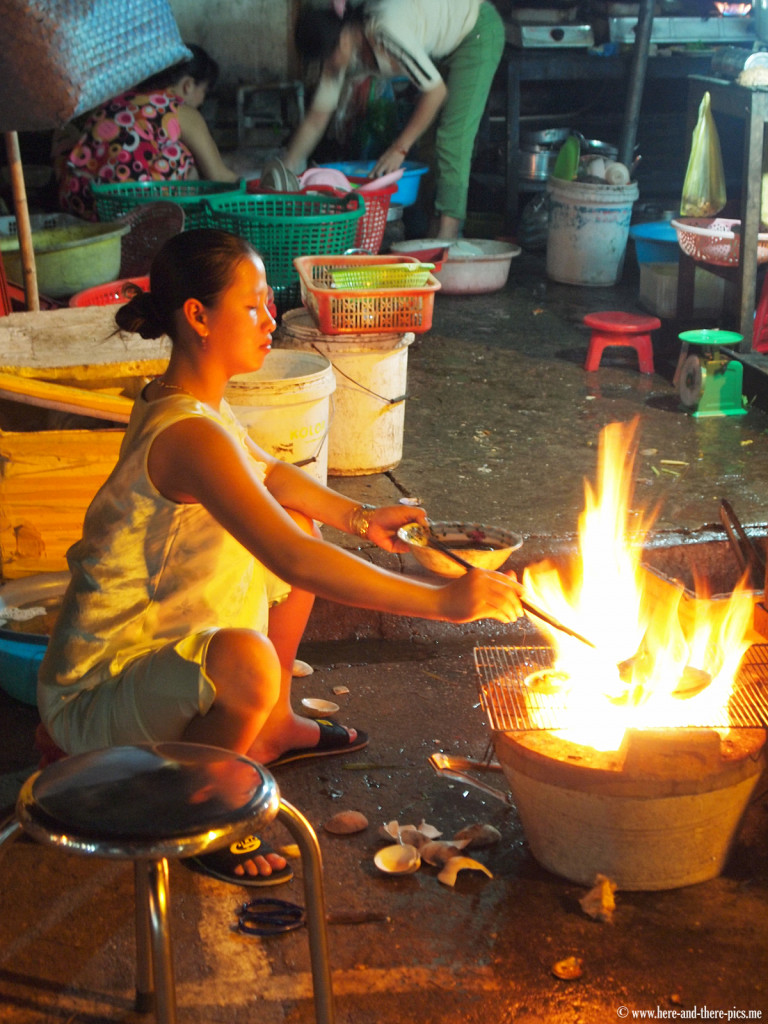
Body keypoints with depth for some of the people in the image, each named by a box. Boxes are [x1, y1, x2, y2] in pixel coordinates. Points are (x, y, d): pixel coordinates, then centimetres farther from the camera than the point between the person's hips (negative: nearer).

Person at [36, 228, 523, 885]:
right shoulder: (189, 435, -29)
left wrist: (359, 517, 5)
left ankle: (273, 730, 29)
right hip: (92, 700, -10)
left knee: (299, 525, 17)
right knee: (247, 662, -40)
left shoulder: (187, 405, 2)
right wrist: (441, 602, -32)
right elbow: (297, 565, -36)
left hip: (153, 649, 10)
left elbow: (269, 474, 20)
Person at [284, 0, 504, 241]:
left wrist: (400, 148, -28)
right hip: (449, 44, 8)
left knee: (454, 137, -17)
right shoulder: (340, 51, -12)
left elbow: (436, 91, -31)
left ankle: (447, 231, -21)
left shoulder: (385, 32, -38)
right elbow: (315, 120, -4)